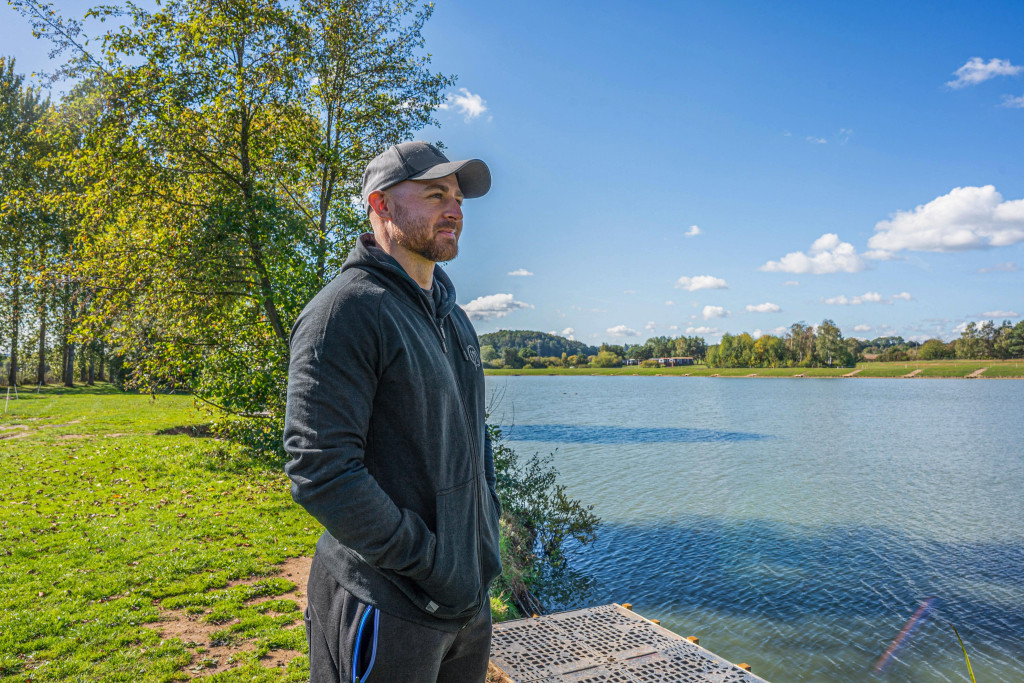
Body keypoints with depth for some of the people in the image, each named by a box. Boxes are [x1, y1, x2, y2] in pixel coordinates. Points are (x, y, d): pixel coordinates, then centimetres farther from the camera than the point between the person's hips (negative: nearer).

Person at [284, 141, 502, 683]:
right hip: (388, 609, -8)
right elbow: (319, 470, -23)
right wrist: (431, 565, -18)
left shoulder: (453, 317, 12)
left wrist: (487, 527, 8)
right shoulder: (346, 310, -16)